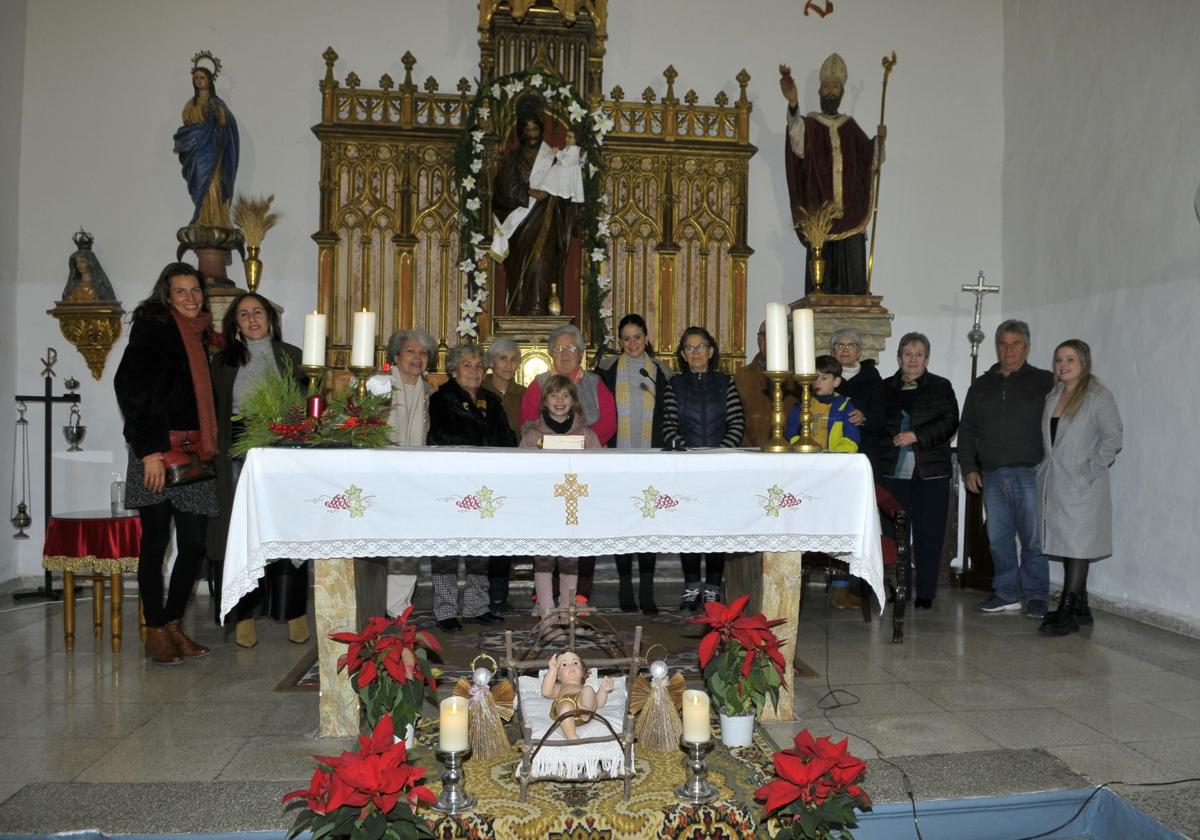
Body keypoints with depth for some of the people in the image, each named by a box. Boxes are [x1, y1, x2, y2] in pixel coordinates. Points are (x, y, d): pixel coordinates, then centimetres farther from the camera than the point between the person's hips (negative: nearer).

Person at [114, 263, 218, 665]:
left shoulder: (201, 336, 16)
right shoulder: (152, 327, -4)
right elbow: (130, 388, -11)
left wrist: (210, 447, 10)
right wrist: (150, 450, -17)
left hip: (195, 454, 6)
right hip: (158, 452, -6)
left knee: (194, 543, 6)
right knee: (156, 542, 1)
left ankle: (174, 625, 20)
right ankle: (155, 633, 11)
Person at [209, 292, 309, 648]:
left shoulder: (292, 357, 9)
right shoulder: (223, 361, 12)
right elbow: (214, 412, 12)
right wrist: (215, 449, -1)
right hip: (239, 454, 1)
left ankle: (294, 612, 8)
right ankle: (245, 615, 10)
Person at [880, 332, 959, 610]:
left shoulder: (941, 387, 7)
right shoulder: (886, 388, 13)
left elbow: (950, 422, -4)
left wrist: (917, 436, -13)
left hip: (931, 473, -1)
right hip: (894, 472, 2)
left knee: (928, 534, 0)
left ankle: (925, 593, 8)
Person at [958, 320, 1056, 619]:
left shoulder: (1044, 382, 4)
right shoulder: (981, 386, 16)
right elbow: (967, 430, 17)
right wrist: (969, 467, 9)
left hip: (1030, 473, -4)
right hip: (992, 474, 4)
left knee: (1033, 538, -1)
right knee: (998, 537, 7)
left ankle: (1036, 597, 9)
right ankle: (1007, 594, 17)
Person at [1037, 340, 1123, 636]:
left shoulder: (1098, 396, -7)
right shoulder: (1053, 395, 14)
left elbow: (1113, 436, -10)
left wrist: (1092, 469, -14)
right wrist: (1045, 463, 7)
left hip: (1081, 486, -7)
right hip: (1053, 483, 7)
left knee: (1077, 546, -6)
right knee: (1066, 544, 11)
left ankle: (1066, 612, -5)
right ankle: (1080, 609, 20)